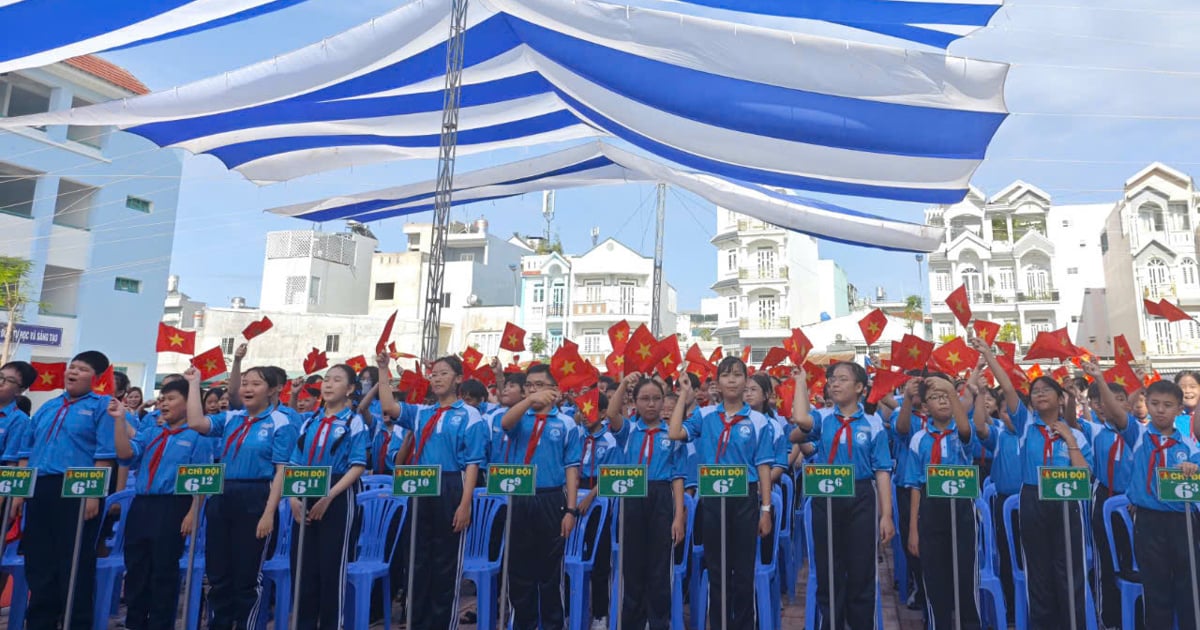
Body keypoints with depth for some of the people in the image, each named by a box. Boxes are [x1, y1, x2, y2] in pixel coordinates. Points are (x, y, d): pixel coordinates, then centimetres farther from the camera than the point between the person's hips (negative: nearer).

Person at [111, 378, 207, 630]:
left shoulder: (196, 436, -2)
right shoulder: (150, 434, 16)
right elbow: (126, 454, -2)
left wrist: (192, 513, -13)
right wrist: (120, 419, -6)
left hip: (173, 508, -6)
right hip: (141, 506, 6)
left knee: (164, 571, 2)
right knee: (135, 569, 12)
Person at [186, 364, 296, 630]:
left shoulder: (280, 423, -6)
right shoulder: (230, 419, 11)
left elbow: (282, 472, -10)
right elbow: (196, 423, -7)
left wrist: (269, 513, -16)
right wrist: (194, 384, 0)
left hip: (254, 500, -5)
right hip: (220, 498, 5)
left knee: (246, 576, 4)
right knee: (217, 574, 13)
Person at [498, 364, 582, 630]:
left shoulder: (566, 424, 2)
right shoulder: (519, 418, 7)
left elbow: (571, 468, -1)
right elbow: (505, 423, -19)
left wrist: (570, 510, -7)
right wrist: (530, 400, -36)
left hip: (550, 502, -2)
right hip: (518, 501, 2)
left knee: (550, 570, 8)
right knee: (519, 568, 10)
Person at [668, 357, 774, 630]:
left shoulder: (758, 421, 0)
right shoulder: (704, 416, 3)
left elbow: (763, 466, -2)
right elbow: (674, 434, -12)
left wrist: (766, 509, -5)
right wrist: (684, 396, -6)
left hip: (745, 499, -1)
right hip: (712, 498, 1)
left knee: (743, 569, 8)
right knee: (716, 568, 11)